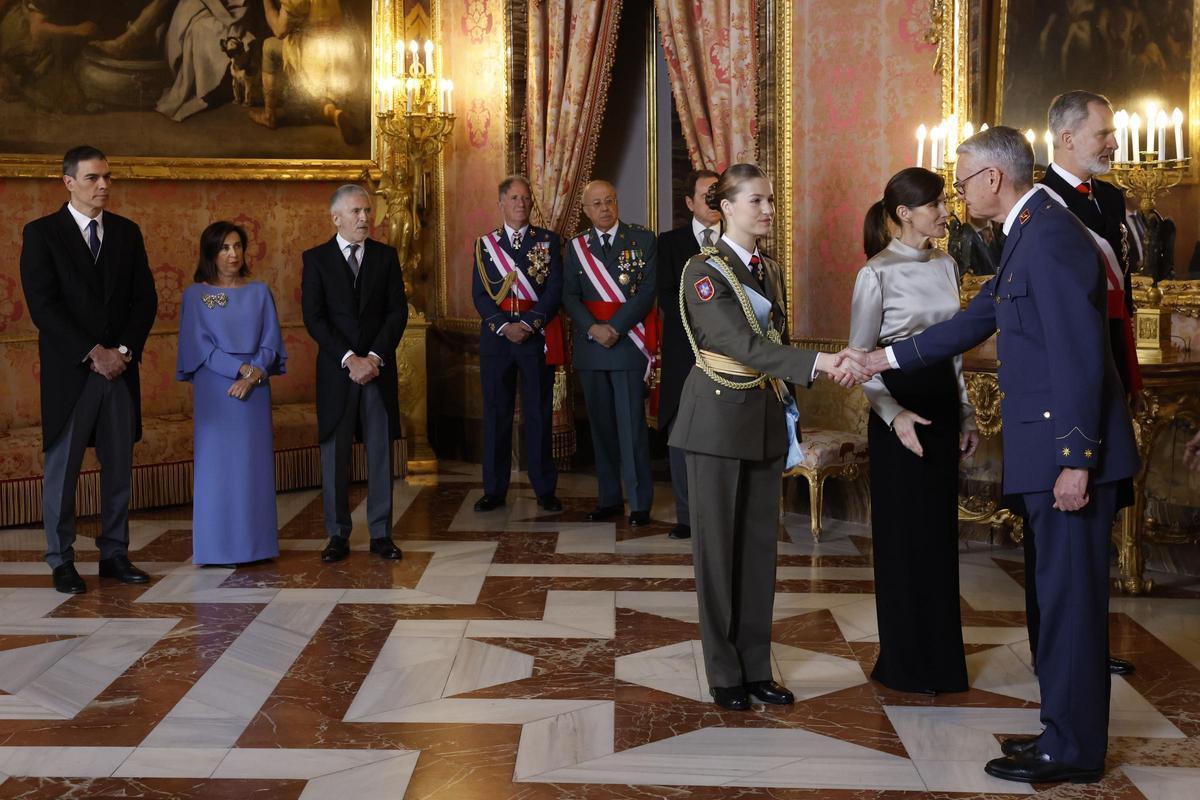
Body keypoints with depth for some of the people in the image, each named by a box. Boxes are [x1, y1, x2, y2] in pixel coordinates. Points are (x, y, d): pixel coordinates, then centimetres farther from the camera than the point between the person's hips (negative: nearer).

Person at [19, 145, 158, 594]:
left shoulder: (127, 232, 11)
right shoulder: (41, 233, -2)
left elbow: (145, 299, 8)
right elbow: (43, 305, -10)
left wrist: (125, 350, -7)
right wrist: (94, 353, -15)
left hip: (120, 368, 4)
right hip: (69, 372, -4)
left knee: (119, 468, 7)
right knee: (62, 468, 2)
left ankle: (115, 554, 17)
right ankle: (62, 562, 11)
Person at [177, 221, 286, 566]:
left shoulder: (259, 292, 8)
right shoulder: (195, 295, 1)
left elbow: (270, 343, 3)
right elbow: (200, 346, -5)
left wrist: (254, 374, -14)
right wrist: (241, 368, -15)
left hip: (255, 390, 2)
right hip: (214, 390, -2)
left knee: (254, 465, 3)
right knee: (217, 464, -1)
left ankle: (256, 543, 9)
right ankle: (219, 547, 4)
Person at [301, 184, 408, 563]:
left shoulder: (385, 256, 8)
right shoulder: (316, 259, 3)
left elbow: (398, 311, 2)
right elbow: (314, 317, -5)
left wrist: (375, 357, -10)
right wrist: (350, 359, -13)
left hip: (379, 368, 2)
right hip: (336, 371, -1)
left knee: (381, 451, 3)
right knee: (335, 454, 2)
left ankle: (381, 533, 10)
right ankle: (338, 535, 9)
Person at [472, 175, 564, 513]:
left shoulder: (549, 241, 6)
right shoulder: (485, 244, 9)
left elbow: (554, 291, -2)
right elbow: (479, 294, 2)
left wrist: (527, 324, -13)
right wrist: (504, 326, -12)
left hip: (538, 336, -1)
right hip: (496, 335, 1)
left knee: (539, 413, 2)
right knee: (496, 413, 4)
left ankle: (545, 489, 9)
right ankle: (494, 489, 10)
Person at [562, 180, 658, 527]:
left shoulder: (643, 240, 1)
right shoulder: (575, 247, 10)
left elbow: (647, 291, -6)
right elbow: (569, 295, 4)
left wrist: (615, 328, -14)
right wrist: (594, 328, -12)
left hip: (628, 341, -4)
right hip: (589, 344, 4)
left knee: (631, 424, -6)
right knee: (601, 425, 9)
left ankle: (640, 502, 1)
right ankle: (609, 498, 17)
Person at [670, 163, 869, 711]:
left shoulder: (770, 271, 12)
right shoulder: (705, 272, -12)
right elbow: (742, 344, -24)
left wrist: (788, 419, 11)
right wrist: (818, 362, -34)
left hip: (765, 422, 7)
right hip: (718, 420, -6)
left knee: (760, 544, 9)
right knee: (718, 546, 2)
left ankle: (756, 666, 19)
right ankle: (724, 673, 13)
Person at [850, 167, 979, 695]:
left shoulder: (945, 266, 9)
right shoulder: (879, 272, -10)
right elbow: (859, 355, -9)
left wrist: (966, 415, 14)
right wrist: (893, 414, -19)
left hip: (943, 404, 6)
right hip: (899, 405, -6)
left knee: (941, 529, 10)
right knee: (904, 533, 1)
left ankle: (939, 656, 21)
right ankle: (907, 662, 14)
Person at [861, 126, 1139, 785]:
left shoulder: (1050, 235, -17)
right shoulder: (1026, 236, 15)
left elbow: (1078, 354, -22)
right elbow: (977, 320, 23)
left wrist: (1076, 459, -23)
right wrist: (887, 357, 25)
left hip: (1069, 446, -10)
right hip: (1047, 447, 10)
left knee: (1069, 594, -1)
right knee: (1063, 592, 15)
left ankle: (1073, 750, 9)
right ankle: (1068, 730, 26)